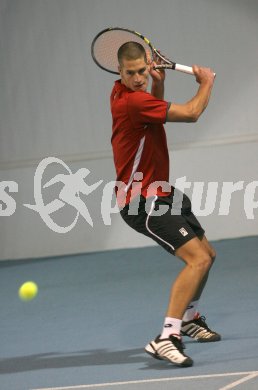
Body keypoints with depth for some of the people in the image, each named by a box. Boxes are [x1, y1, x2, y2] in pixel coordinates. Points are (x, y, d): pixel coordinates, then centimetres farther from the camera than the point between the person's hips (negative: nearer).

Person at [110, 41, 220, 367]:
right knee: (197, 258, -24)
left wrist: (158, 84, 9)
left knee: (206, 253, 23)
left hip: (160, 193, 10)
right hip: (142, 202, -10)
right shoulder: (131, 100, -24)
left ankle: (189, 318, 44)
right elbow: (191, 113, -20)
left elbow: (156, 111, 29)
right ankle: (166, 338, -30)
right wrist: (206, 83, 0)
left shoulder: (125, 92, 6)